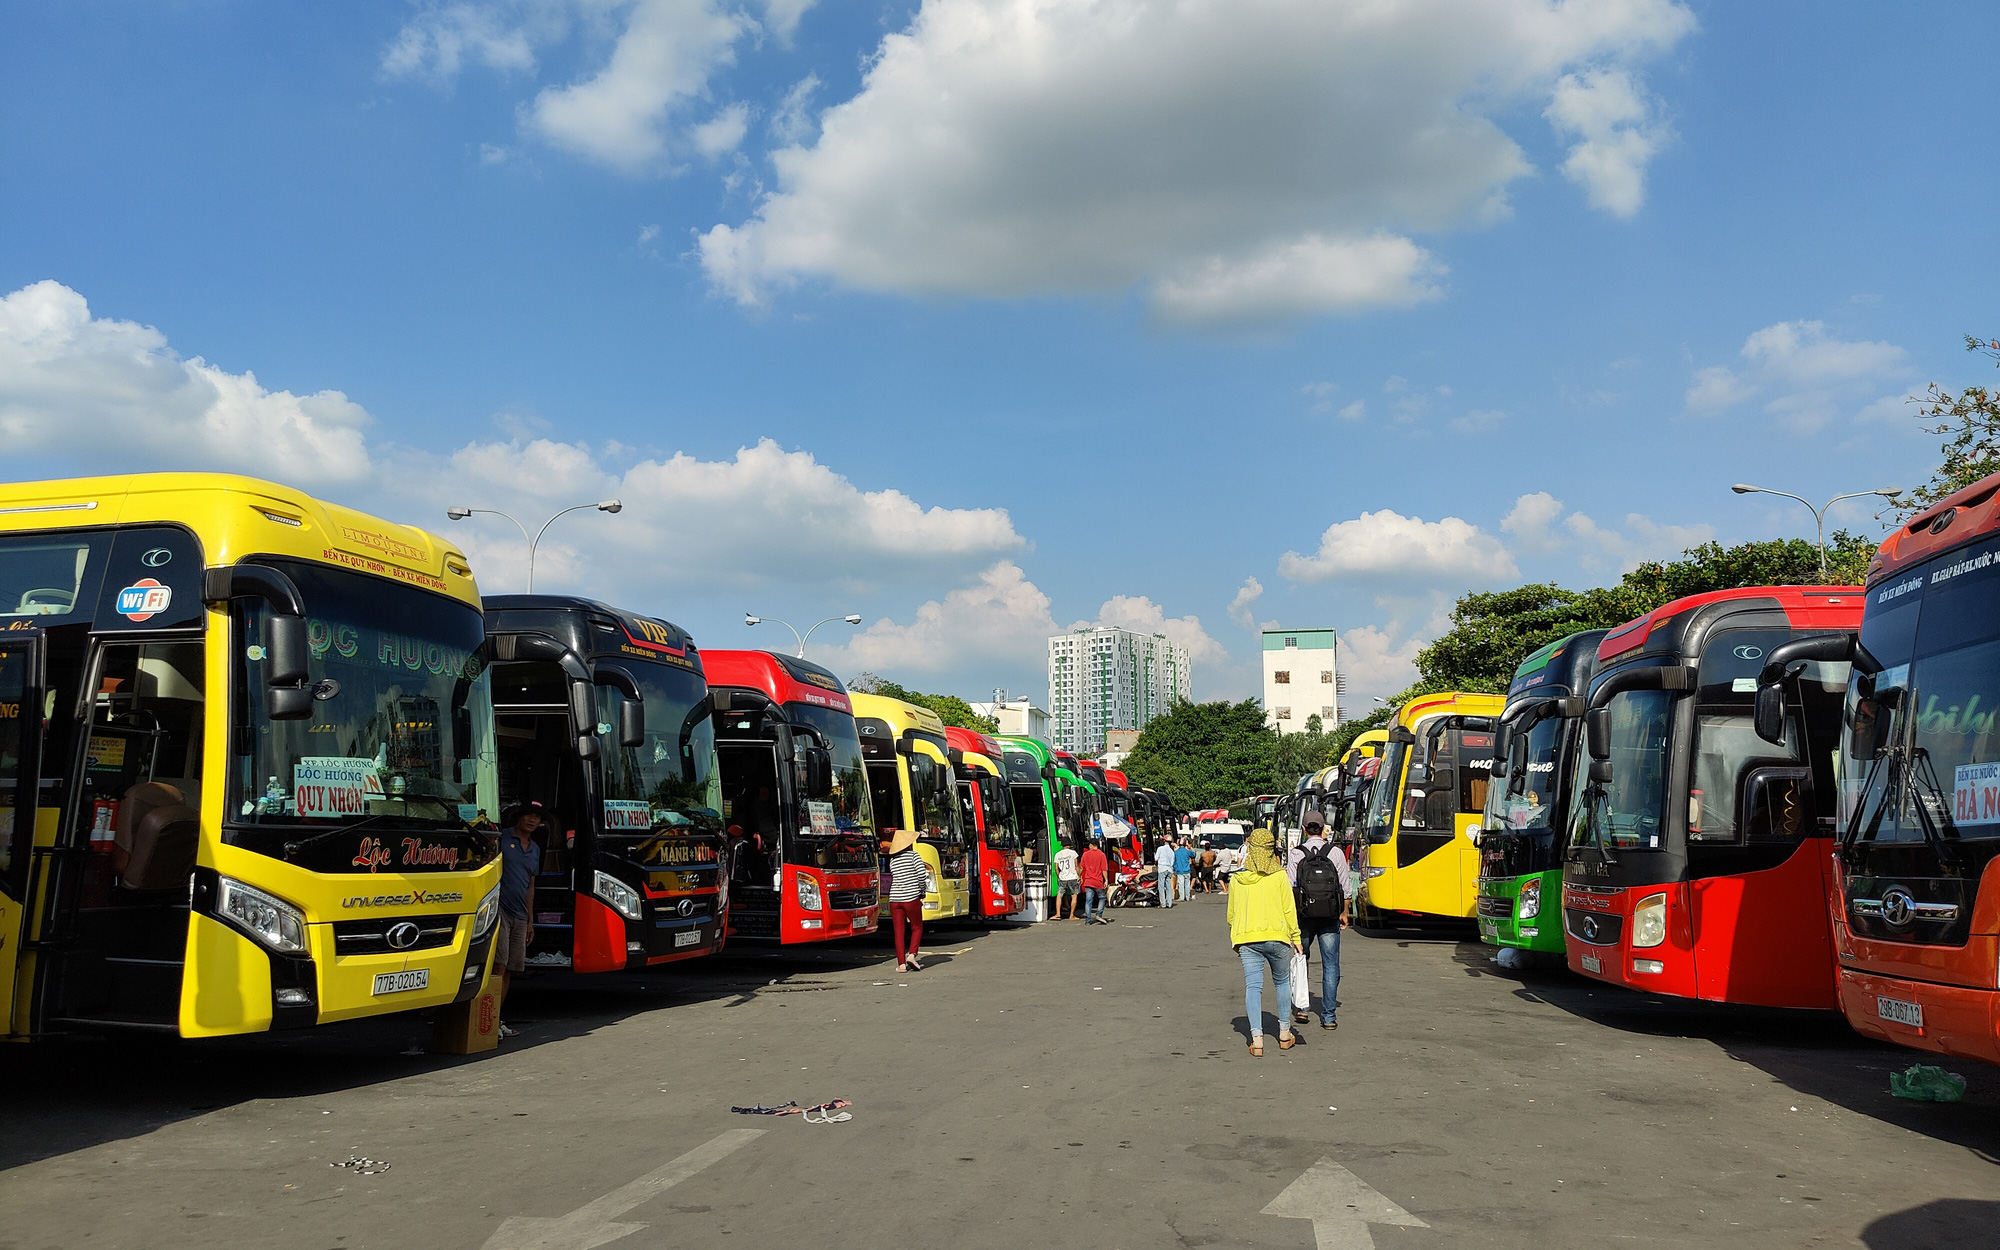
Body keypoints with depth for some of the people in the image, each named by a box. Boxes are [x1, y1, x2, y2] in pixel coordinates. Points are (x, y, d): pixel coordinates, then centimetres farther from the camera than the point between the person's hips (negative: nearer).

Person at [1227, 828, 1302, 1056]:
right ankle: (1284, 1034, 25)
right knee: (1282, 982, 18)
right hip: (1276, 935, -1)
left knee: (1253, 986, -1)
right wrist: (1296, 937, 9)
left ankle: (1257, 1038, -12)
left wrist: (1234, 939, 25)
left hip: (1246, 938, 1)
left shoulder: (1238, 878, 5)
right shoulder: (1279, 875, -3)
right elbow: (1289, 909, -1)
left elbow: (1231, 914, 13)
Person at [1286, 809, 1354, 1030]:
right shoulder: (1336, 853, -1)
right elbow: (1347, 887, 3)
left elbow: (1289, 888, -4)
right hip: (1330, 918, 0)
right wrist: (1344, 913, 16)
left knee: (1300, 959, 18)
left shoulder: (1295, 854, -4)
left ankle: (1301, 1007, 10)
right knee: (1331, 965, 6)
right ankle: (1328, 1016, 7)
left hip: (1304, 916, 0)